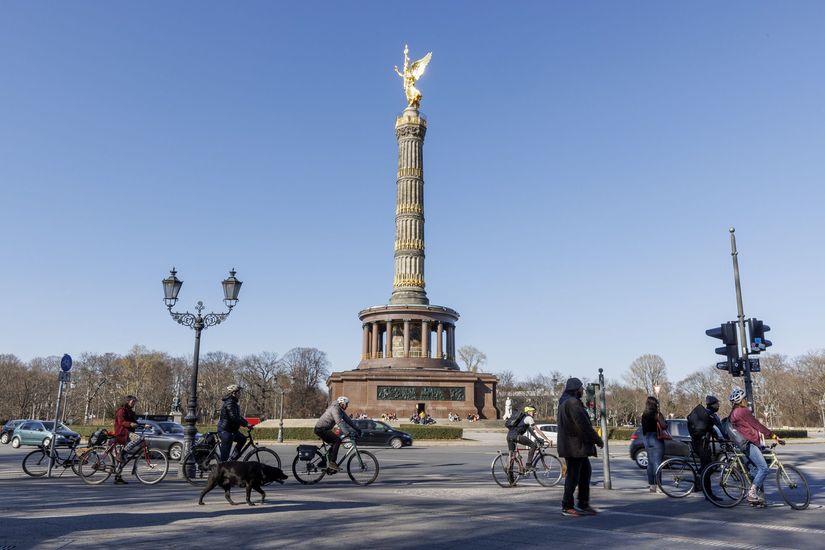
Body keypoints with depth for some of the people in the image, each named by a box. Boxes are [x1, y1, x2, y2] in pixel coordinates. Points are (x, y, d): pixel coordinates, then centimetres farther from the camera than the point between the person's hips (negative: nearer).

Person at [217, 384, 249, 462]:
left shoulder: (233, 402, 13)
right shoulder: (229, 403, -20)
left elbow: (237, 416, 19)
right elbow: (234, 418, -28)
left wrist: (246, 422, 8)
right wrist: (245, 424, -26)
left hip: (231, 429, 10)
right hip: (225, 430, -10)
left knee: (242, 439, 14)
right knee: (225, 454, -6)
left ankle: (232, 459, 15)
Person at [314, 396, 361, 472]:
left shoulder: (341, 410, 10)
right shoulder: (335, 409, -21)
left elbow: (348, 420, 12)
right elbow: (340, 422, -32)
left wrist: (357, 429, 4)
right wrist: (348, 433, -39)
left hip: (325, 429, 10)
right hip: (320, 429, -10)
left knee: (334, 444, 13)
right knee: (337, 440, -20)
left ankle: (323, 463, 18)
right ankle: (332, 462, -19)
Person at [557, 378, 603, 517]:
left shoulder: (565, 402, 17)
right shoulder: (572, 402, -18)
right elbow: (583, 424, -22)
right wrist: (597, 440, -13)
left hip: (578, 446, 11)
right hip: (574, 446, -11)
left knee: (585, 472, 16)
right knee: (573, 475, -3)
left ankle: (584, 504, 22)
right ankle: (567, 507, 5)